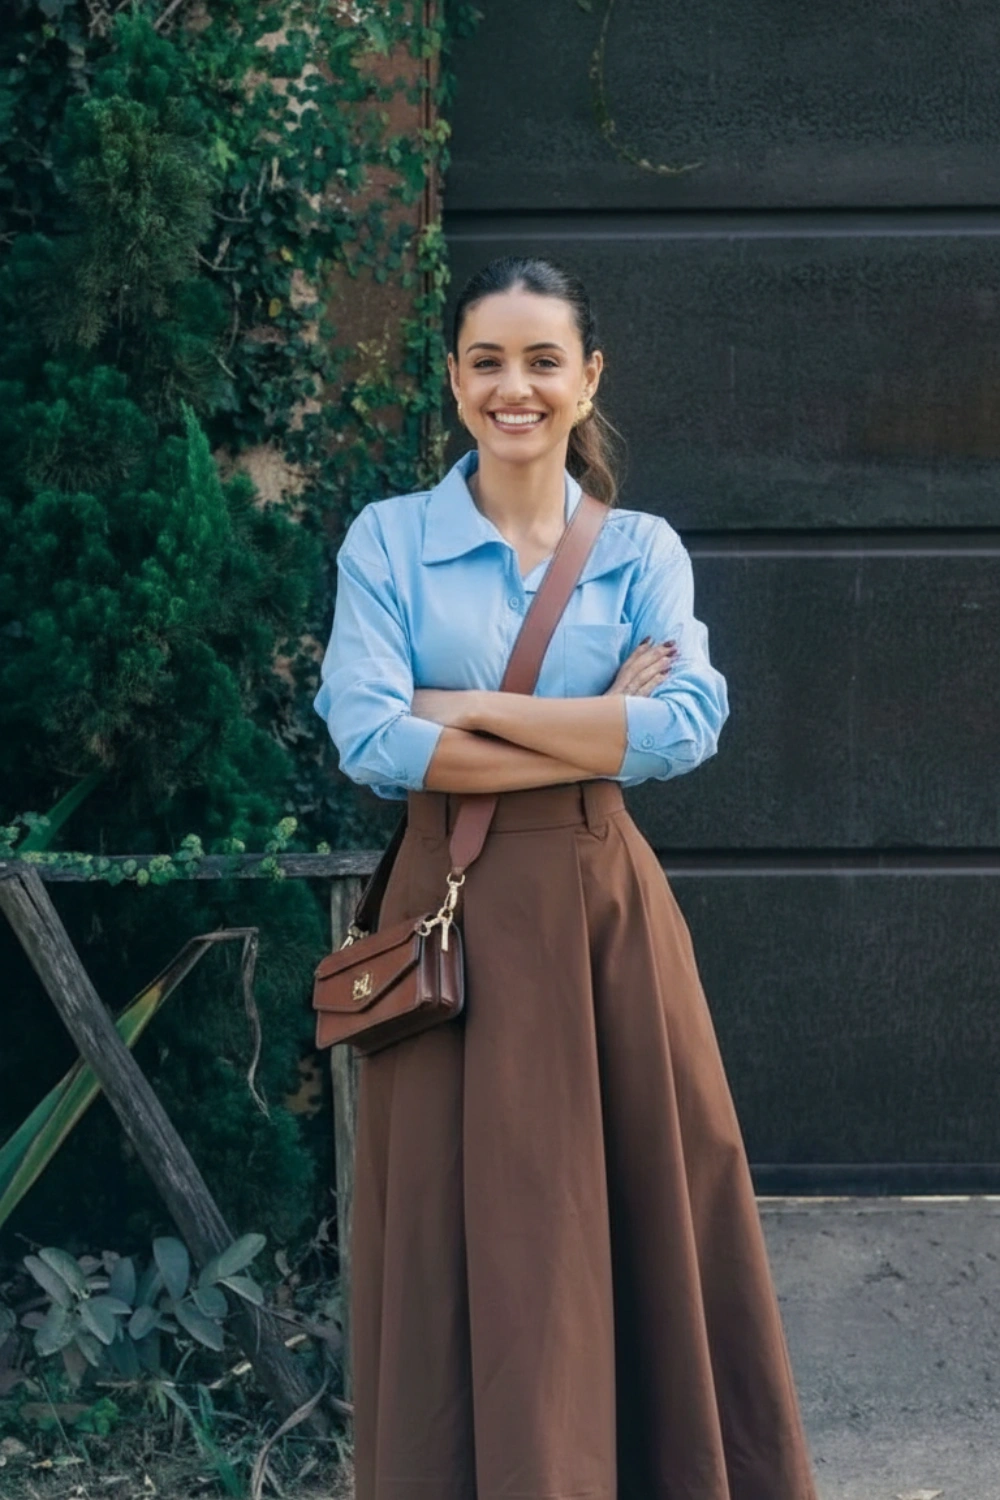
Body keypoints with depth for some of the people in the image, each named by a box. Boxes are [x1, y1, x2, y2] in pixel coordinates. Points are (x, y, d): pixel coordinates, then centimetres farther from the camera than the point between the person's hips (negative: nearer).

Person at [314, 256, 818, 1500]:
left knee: (642, 1213, 4)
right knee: (472, 1242, 0)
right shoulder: (388, 539, 2)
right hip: (454, 916, -1)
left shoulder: (643, 550, 6)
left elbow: (690, 725, -11)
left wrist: (467, 709, -12)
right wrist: (598, 735, -11)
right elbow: (368, 740, -12)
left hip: (606, 907, 1)